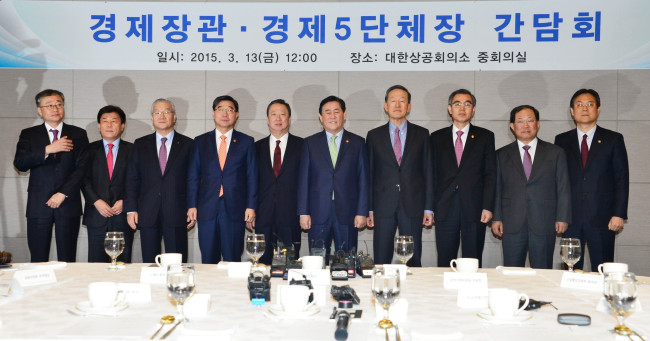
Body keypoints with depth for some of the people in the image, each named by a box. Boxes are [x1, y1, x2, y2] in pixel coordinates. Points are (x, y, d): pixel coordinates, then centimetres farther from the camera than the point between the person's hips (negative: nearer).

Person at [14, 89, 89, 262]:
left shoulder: (78, 134, 9)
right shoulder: (29, 135, 11)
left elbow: (82, 168, 0)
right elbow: (19, 164, -3)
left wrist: (63, 193, -9)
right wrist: (47, 150, -16)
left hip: (68, 204, -1)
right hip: (38, 206, 1)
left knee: (67, 260, 0)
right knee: (38, 261, 2)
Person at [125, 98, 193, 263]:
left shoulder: (187, 144, 6)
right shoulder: (140, 144, 12)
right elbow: (132, 179, 9)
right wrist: (131, 209, 0)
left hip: (177, 214, -2)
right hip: (148, 214, 2)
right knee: (149, 264, 6)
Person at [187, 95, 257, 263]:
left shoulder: (246, 142, 8)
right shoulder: (200, 142, 11)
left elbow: (252, 177, 5)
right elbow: (193, 177, 10)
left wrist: (251, 206, -2)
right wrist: (192, 205, 1)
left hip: (235, 211, -1)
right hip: (207, 210, 1)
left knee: (233, 261, 1)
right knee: (208, 260, 4)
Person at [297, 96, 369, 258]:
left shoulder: (357, 143, 8)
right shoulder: (310, 143, 9)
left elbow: (363, 179, 5)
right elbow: (303, 179, 6)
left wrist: (362, 212, -2)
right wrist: (303, 213, -1)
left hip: (347, 215, 0)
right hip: (318, 214, 0)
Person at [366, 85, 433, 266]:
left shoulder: (421, 134, 8)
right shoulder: (374, 136, 8)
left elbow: (428, 172, 7)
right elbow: (369, 173, 7)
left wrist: (429, 207, 1)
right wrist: (368, 209, 1)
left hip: (412, 205, 0)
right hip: (383, 206, 0)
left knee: (413, 261, 4)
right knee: (381, 262, 2)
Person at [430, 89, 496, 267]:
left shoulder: (485, 137, 8)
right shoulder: (437, 137, 11)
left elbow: (490, 174, 4)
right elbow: (432, 174, 9)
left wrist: (488, 207, -5)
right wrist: (430, 207, 2)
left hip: (474, 211, -1)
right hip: (444, 210, 1)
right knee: (444, 264, 5)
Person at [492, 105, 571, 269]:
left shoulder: (555, 153, 9)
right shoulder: (502, 155, 10)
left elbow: (563, 188, 6)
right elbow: (496, 189, 8)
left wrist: (563, 218, -1)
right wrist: (496, 218, 0)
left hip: (544, 224, 0)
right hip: (512, 225, 1)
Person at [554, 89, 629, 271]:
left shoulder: (613, 139, 6)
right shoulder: (562, 140, 10)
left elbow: (622, 179, 2)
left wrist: (619, 214, -6)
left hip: (602, 219, -1)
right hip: (571, 218, 1)